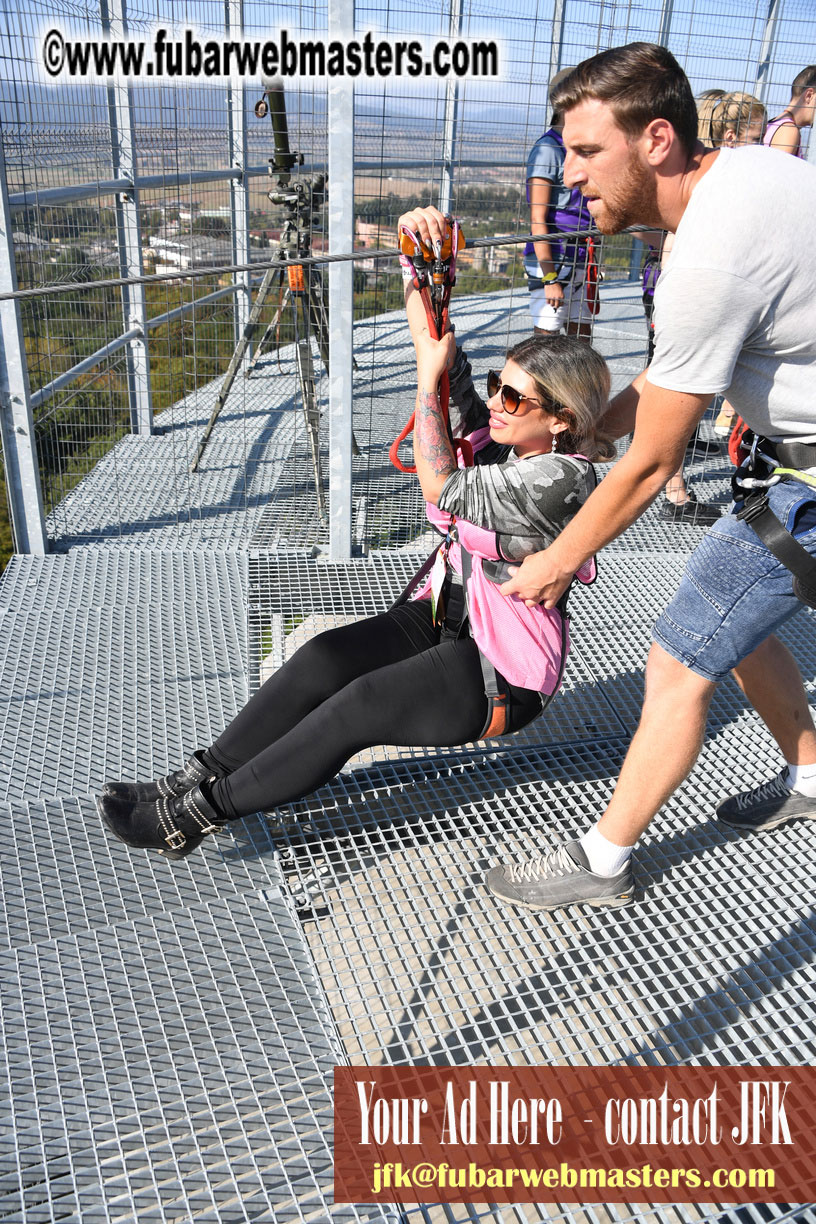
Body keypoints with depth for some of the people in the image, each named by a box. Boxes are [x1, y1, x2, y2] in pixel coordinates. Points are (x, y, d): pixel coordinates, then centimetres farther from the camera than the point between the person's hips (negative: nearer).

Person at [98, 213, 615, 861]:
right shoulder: (506, 431, 2)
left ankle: (203, 809, -15)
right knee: (325, 658, -16)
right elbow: (436, 339, 0)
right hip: (444, 621, 8)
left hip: (503, 675, -7)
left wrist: (429, 376, -18)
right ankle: (199, 775, -11)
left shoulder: (560, 478, -21)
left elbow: (441, 487, -23)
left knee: (360, 705, -24)